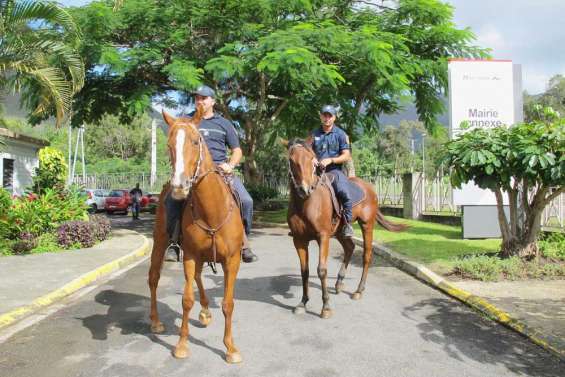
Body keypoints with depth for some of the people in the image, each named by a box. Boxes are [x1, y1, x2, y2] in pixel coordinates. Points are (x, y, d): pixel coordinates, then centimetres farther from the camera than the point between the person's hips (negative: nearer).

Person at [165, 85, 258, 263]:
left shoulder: (224, 123, 18)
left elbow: (237, 151, 16)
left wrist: (230, 165, -4)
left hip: (220, 169, 0)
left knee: (246, 201, -19)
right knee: (171, 199, -24)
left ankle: (244, 244, -4)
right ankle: (173, 242, -11)